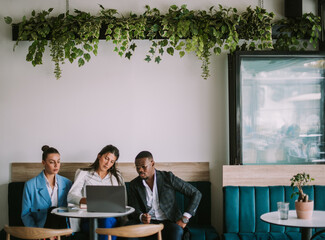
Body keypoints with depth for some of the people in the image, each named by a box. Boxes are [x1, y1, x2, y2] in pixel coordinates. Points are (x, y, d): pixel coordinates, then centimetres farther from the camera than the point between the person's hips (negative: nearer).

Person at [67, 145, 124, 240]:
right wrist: (85, 200, -23)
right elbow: (70, 196, -1)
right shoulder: (84, 173, 15)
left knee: (108, 220, -36)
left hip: (111, 218, 2)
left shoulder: (117, 177, 24)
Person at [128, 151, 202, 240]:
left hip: (168, 222, -2)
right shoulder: (134, 184, 2)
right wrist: (141, 217, -23)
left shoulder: (168, 177, -6)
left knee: (177, 231, -36)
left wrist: (184, 219, -13)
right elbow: (134, 209, 2)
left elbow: (196, 194, -5)